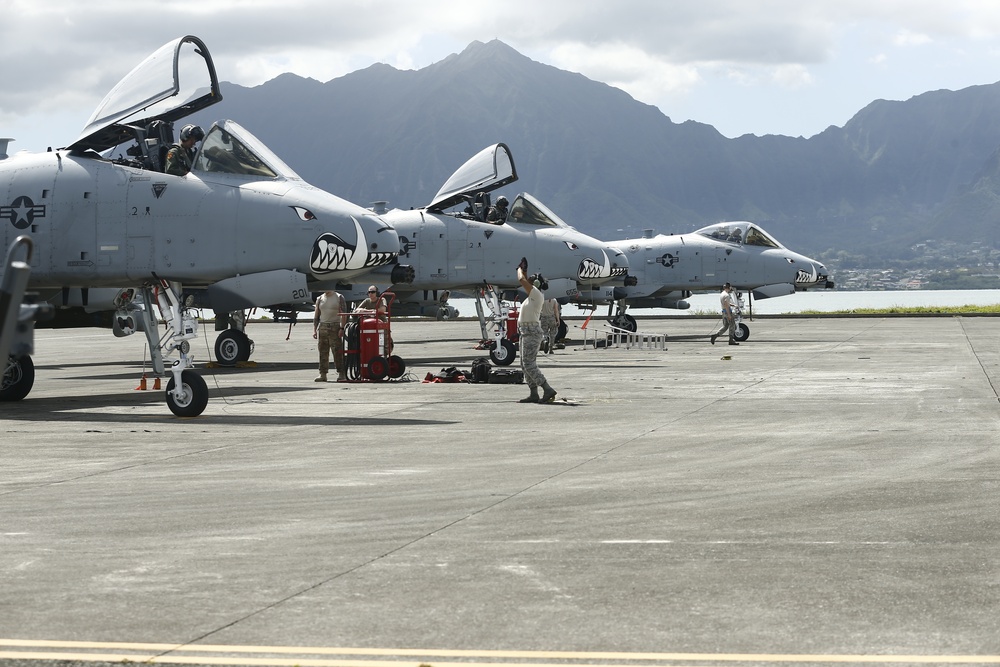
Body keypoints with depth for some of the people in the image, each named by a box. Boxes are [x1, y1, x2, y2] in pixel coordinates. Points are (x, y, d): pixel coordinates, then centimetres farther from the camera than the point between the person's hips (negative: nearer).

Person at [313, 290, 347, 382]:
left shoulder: (339, 297, 4)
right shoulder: (319, 299, 15)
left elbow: (344, 314, -2)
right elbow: (316, 315, 16)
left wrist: (342, 328, -12)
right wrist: (314, 330, 6)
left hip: (335, 327, -4)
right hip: (322, 327, 4)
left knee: (337, 351, -8)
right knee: (323, 351, 2)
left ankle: (341, 374, -6)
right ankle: (322, 374, 5)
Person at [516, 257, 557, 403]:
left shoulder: (537, 294, -10)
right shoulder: (532, 296, 15)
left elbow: (522, 280, -14)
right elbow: (524, 281, 31)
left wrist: (520, 269, 2)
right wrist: (523, 269, 27)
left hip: (531, 332, -10)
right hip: (525, 331, 10)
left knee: (529, 364, -14)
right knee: (526, 365, 9)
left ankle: (548, 390, -19)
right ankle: (533, 394, 10)